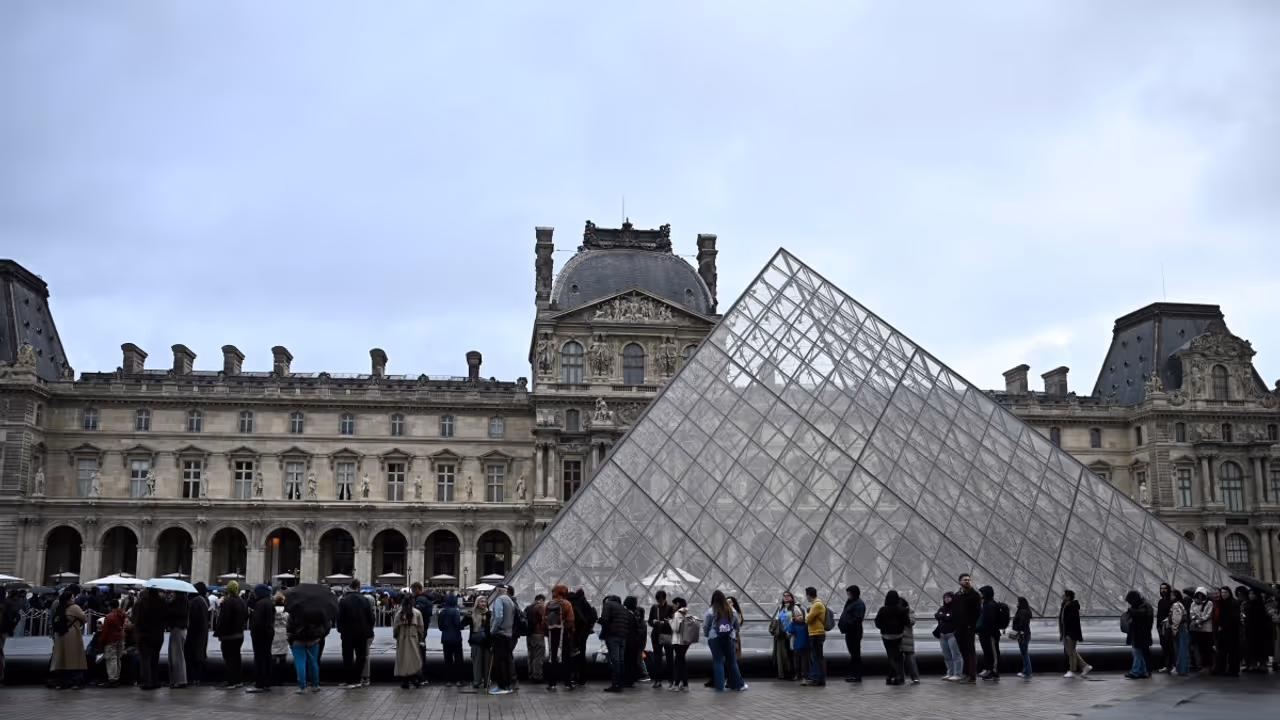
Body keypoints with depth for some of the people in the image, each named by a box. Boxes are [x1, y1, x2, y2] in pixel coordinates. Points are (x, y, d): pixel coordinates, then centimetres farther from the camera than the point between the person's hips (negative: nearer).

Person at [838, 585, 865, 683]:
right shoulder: (850, 602, 18)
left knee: (855, 654, -5)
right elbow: (845, 616, 22)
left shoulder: (859, 604, -12)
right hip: (849, 632, 10)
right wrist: (843, 625, 9)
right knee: (853, 653, 14)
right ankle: (853, 674, 20)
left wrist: (847, 625, -22)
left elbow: (857, 618, -21)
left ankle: (857, 675, -2)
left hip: (855, 632, -10)